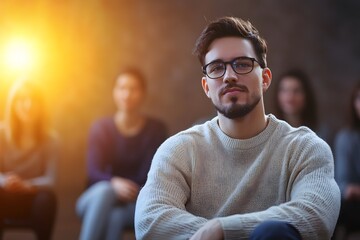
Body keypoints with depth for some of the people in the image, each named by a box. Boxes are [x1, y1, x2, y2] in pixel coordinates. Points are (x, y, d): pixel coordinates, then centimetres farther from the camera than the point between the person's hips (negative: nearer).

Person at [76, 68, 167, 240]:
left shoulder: (156, 129, 0)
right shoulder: (101, 128, 0)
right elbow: (94, 172, -12)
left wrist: (131, 193, -25)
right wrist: (114, 183, -35)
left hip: (137, 203, -1)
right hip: (97, 201, 1)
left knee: (115, 217, -35)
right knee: (104, 191, -36)